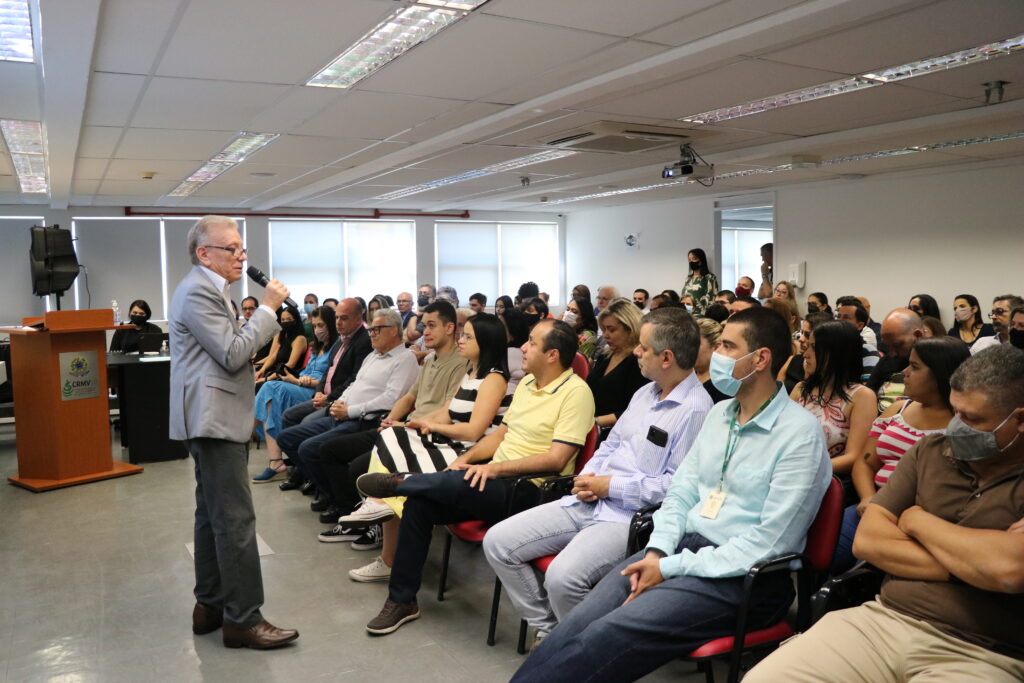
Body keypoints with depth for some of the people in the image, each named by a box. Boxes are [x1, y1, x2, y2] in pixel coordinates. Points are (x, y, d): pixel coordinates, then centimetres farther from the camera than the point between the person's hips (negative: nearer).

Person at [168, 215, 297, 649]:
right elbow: (233, 354, -20)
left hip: (216, 418, 11)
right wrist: (267, 308, -14)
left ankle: (210, 605, 25)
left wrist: (272, 319, 11)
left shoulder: (206, 290, 19)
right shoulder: (197, 292, -15)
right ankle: (243, 620, -3)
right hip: (215, 419, -11)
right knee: (235, 519, -9)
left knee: (212, 515, 15)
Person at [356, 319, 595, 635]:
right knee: (418, 505, -8)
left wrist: (495, 467, -24)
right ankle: (402, 600, 5)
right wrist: (465, 458, 2)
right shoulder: (526, 383, 14)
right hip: (496, 480, 8)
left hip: (529, 490, -8)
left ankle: (398, 483, -2)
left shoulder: (576, 392, -13)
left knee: (457, 483, -33)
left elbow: (556, 459, -20)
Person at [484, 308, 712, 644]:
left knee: (562, 576, -32)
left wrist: (609, 486, -13)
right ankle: (548, 628, 13)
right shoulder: (645, 393, 16)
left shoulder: (695, 410, -14)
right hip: (588, 502, 9)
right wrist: (586, 477, 4)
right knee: (497, 541, 0)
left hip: (631, 517, -9)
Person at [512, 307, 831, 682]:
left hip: (744, 577, -6)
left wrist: (672, 568, -17)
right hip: (684, 547, 7)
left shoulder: (800, 433, -12)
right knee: (578, 623, -15)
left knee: (606, 636, -24)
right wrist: (657, 551, -6)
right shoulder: (718, 413, 12)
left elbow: (771, 541, -17)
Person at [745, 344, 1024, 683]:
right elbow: (867, 541, 4)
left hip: (980, 655, -4)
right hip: (883, 618, 5)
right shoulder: (929, 451, 9)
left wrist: (917, 521, -8)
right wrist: (967, 562, -9)